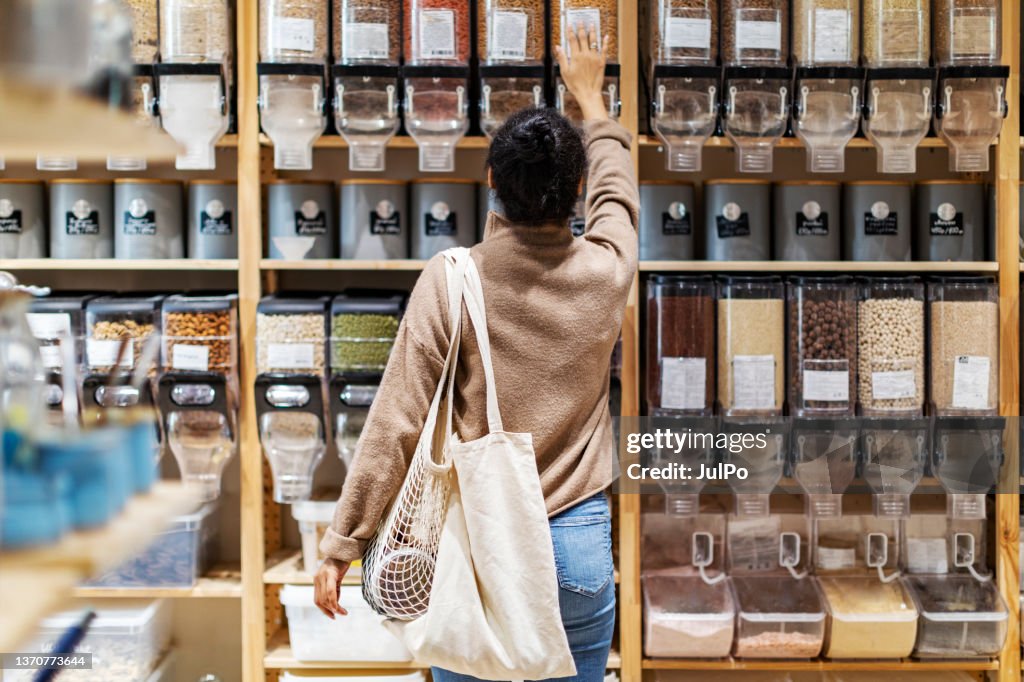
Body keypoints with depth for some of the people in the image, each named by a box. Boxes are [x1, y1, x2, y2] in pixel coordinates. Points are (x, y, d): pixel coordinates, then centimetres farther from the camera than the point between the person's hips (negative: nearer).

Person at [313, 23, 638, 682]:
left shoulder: (449, 280, -12)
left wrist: (343, 544, -1)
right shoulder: (606, 271, -5)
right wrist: (590, 96, 34)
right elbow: (616, 189, 18)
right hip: (578, 546, 1)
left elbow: (396, 423, -11)